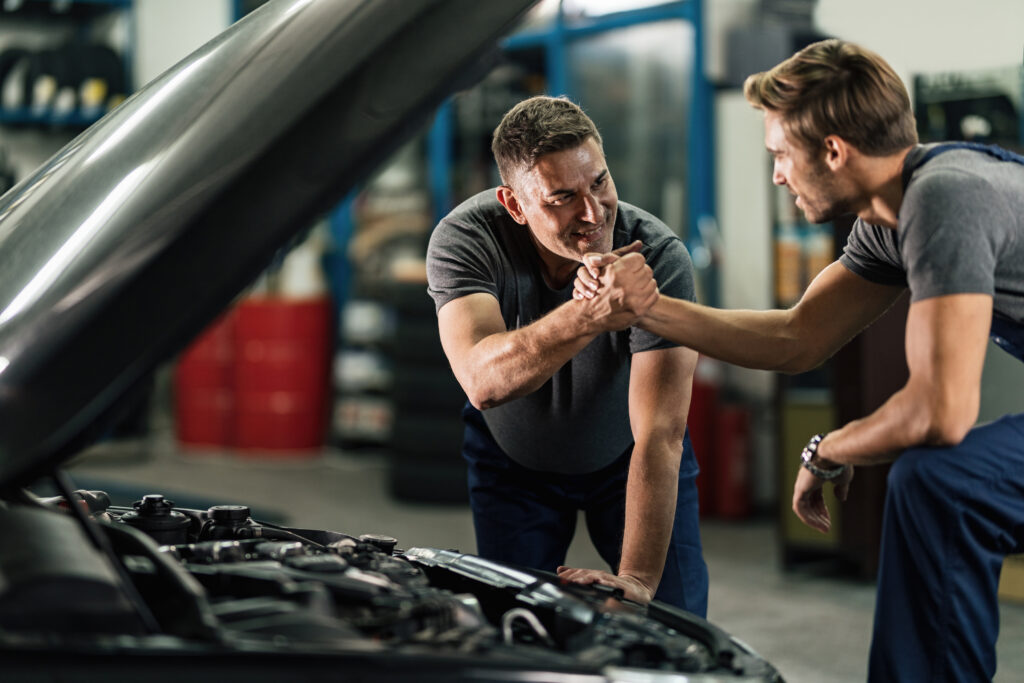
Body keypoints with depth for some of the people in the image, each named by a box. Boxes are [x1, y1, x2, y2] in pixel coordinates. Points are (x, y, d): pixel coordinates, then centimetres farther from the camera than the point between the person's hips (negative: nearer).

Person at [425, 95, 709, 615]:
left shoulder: (659, 257, -32)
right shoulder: (463, 240, -30)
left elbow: (660, 435, -36)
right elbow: (482, 383, -47)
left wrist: (636, 580, -45)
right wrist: (586, 315, -63)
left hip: (624, 457, 0)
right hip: (512, 461, 1)